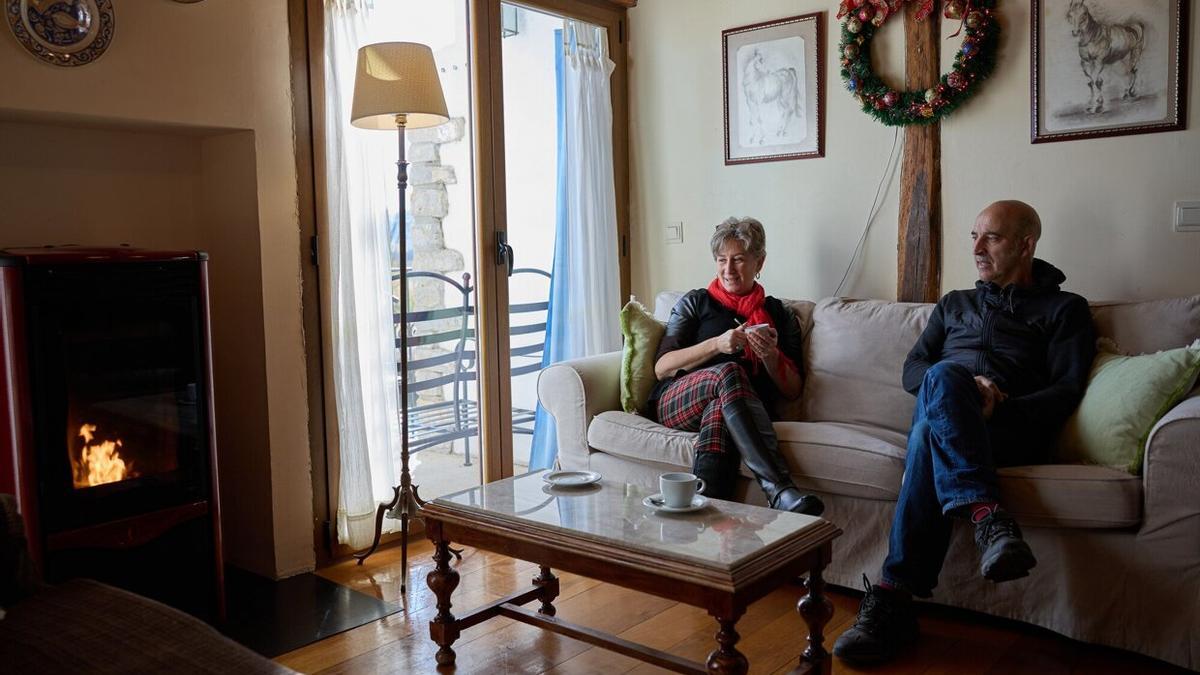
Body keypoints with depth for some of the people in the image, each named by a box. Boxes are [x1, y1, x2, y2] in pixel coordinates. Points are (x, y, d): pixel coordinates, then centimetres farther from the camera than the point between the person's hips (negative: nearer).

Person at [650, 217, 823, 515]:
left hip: (743, 415, 1)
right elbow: (661, 367, 3)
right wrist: (716, 345, -11)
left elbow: (792, 390, 13)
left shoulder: (780, 315, 19)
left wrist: (770, 356, -8)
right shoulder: (696, 302, 16)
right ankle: (780, 489, -47)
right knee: (729, 372, -35)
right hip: (676, 401, 0)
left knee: (719, 411, -38)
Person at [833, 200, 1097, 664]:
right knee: (944, 376, -35)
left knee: (929, 435, -37)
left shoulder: (1064, 308, 19)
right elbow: (912, 371, 18)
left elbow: (1067, 390, 4)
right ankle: (989, 517, -48)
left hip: (1014, 423, -3)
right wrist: (962, 387, -6)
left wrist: (1001, 404, -16)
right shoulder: (954, 304, 31)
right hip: (943, 411, 3)